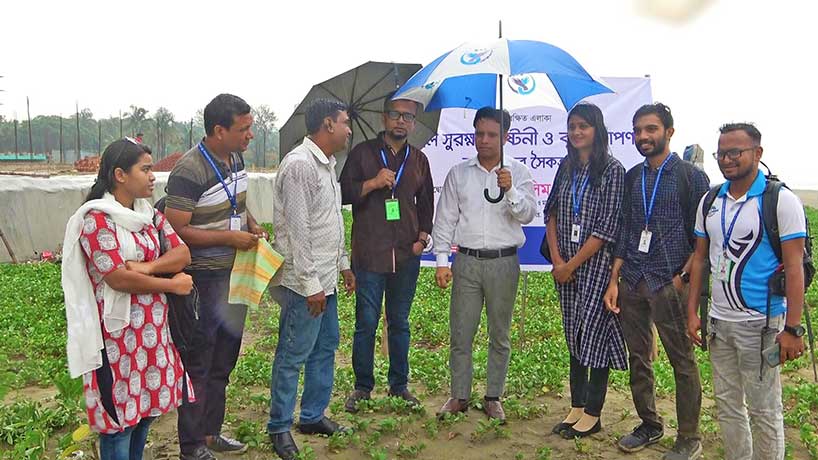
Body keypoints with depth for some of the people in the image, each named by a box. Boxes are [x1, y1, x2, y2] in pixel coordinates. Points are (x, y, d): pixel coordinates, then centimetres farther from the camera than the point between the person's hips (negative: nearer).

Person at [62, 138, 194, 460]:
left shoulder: (150, 214, 9)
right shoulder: (96, 219, -15)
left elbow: (182, 254, 0)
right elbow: (119, 278, -22)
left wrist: (147, 267, -18)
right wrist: (172, 284, -14)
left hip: (154, 329, 7)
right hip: (118, 333, -7)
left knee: (146, 407, 16)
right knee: (120, 414, 3)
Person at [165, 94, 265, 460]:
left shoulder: (235, 159, 6)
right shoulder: (190, 171, -21)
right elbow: (175, 230, -23)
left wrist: (250, 224, 1)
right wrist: (229, 237, -22)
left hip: (233, 274, 9)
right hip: (203, 280, -8)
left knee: (223, 361, 19)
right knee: (198, 365, 6)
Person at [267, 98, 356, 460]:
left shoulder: (327, 164, 13)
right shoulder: (299, 165, -18)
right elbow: (298, 230, -21)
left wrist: (343, 264, 21)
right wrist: (311, 284, -20)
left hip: (326, 278, 10)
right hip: (305, 282, -10)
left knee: (326, 347, 17)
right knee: (292, 356, 2)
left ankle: (313, 416, 31)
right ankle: (279, 427, 17)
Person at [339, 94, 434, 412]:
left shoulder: (418, 159, 13)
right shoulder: (362, 153, 3)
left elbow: (426, 203, 21)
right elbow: (343, 193, 0)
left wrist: (423, 236, 8)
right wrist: (373, 183, -14)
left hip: (406, 255, 3)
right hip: (369, 254, -3)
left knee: (400, 323, 12)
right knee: (366, 323, 1)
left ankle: (399, 384, 24)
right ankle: (362, 386, 16)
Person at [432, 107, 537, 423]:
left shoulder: (518, 172, 3)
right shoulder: (459, 173, 7)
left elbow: (528, 214, -7)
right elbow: (445, 219, 6)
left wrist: (510, 190, -25)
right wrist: (442, 261, 0)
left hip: (504, 263, -1)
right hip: (466, 262, 1)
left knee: (500, 335, 8)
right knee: (460, 333, 4)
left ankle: (494, 397, 21)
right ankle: (459, 396, 18)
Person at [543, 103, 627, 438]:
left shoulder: (612, 169, -8)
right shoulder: (567, 168, 10)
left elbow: (607, 226, -13)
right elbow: (552, 213, 9)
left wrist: (573, 264, -12)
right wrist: (557, 260, -3)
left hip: (596, 263, -6)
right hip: (565, 266, 6)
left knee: (595, 331, -2)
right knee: (574, 334, 12)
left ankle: (592, 414, 11)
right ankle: (576, 407, 23)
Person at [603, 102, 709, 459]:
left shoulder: (691, 176, -2)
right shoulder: (632, 178, 12)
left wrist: (683, 277, -11)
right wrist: (614, 280, 8)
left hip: (669, 283, -5)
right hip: (632, 281, 5)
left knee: (682, 361, 3)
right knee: (638, 358, 12)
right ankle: (649, 426, 28)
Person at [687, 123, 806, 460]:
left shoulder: (781, 200, -9)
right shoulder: (710, 201, 7)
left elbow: (794, 267, -11)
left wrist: (792, 329, -15)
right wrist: (692, 312, 7)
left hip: (761, 324, -5)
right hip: (719, 322, 5)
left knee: (764, 410, 5)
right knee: (727, 405, 15)